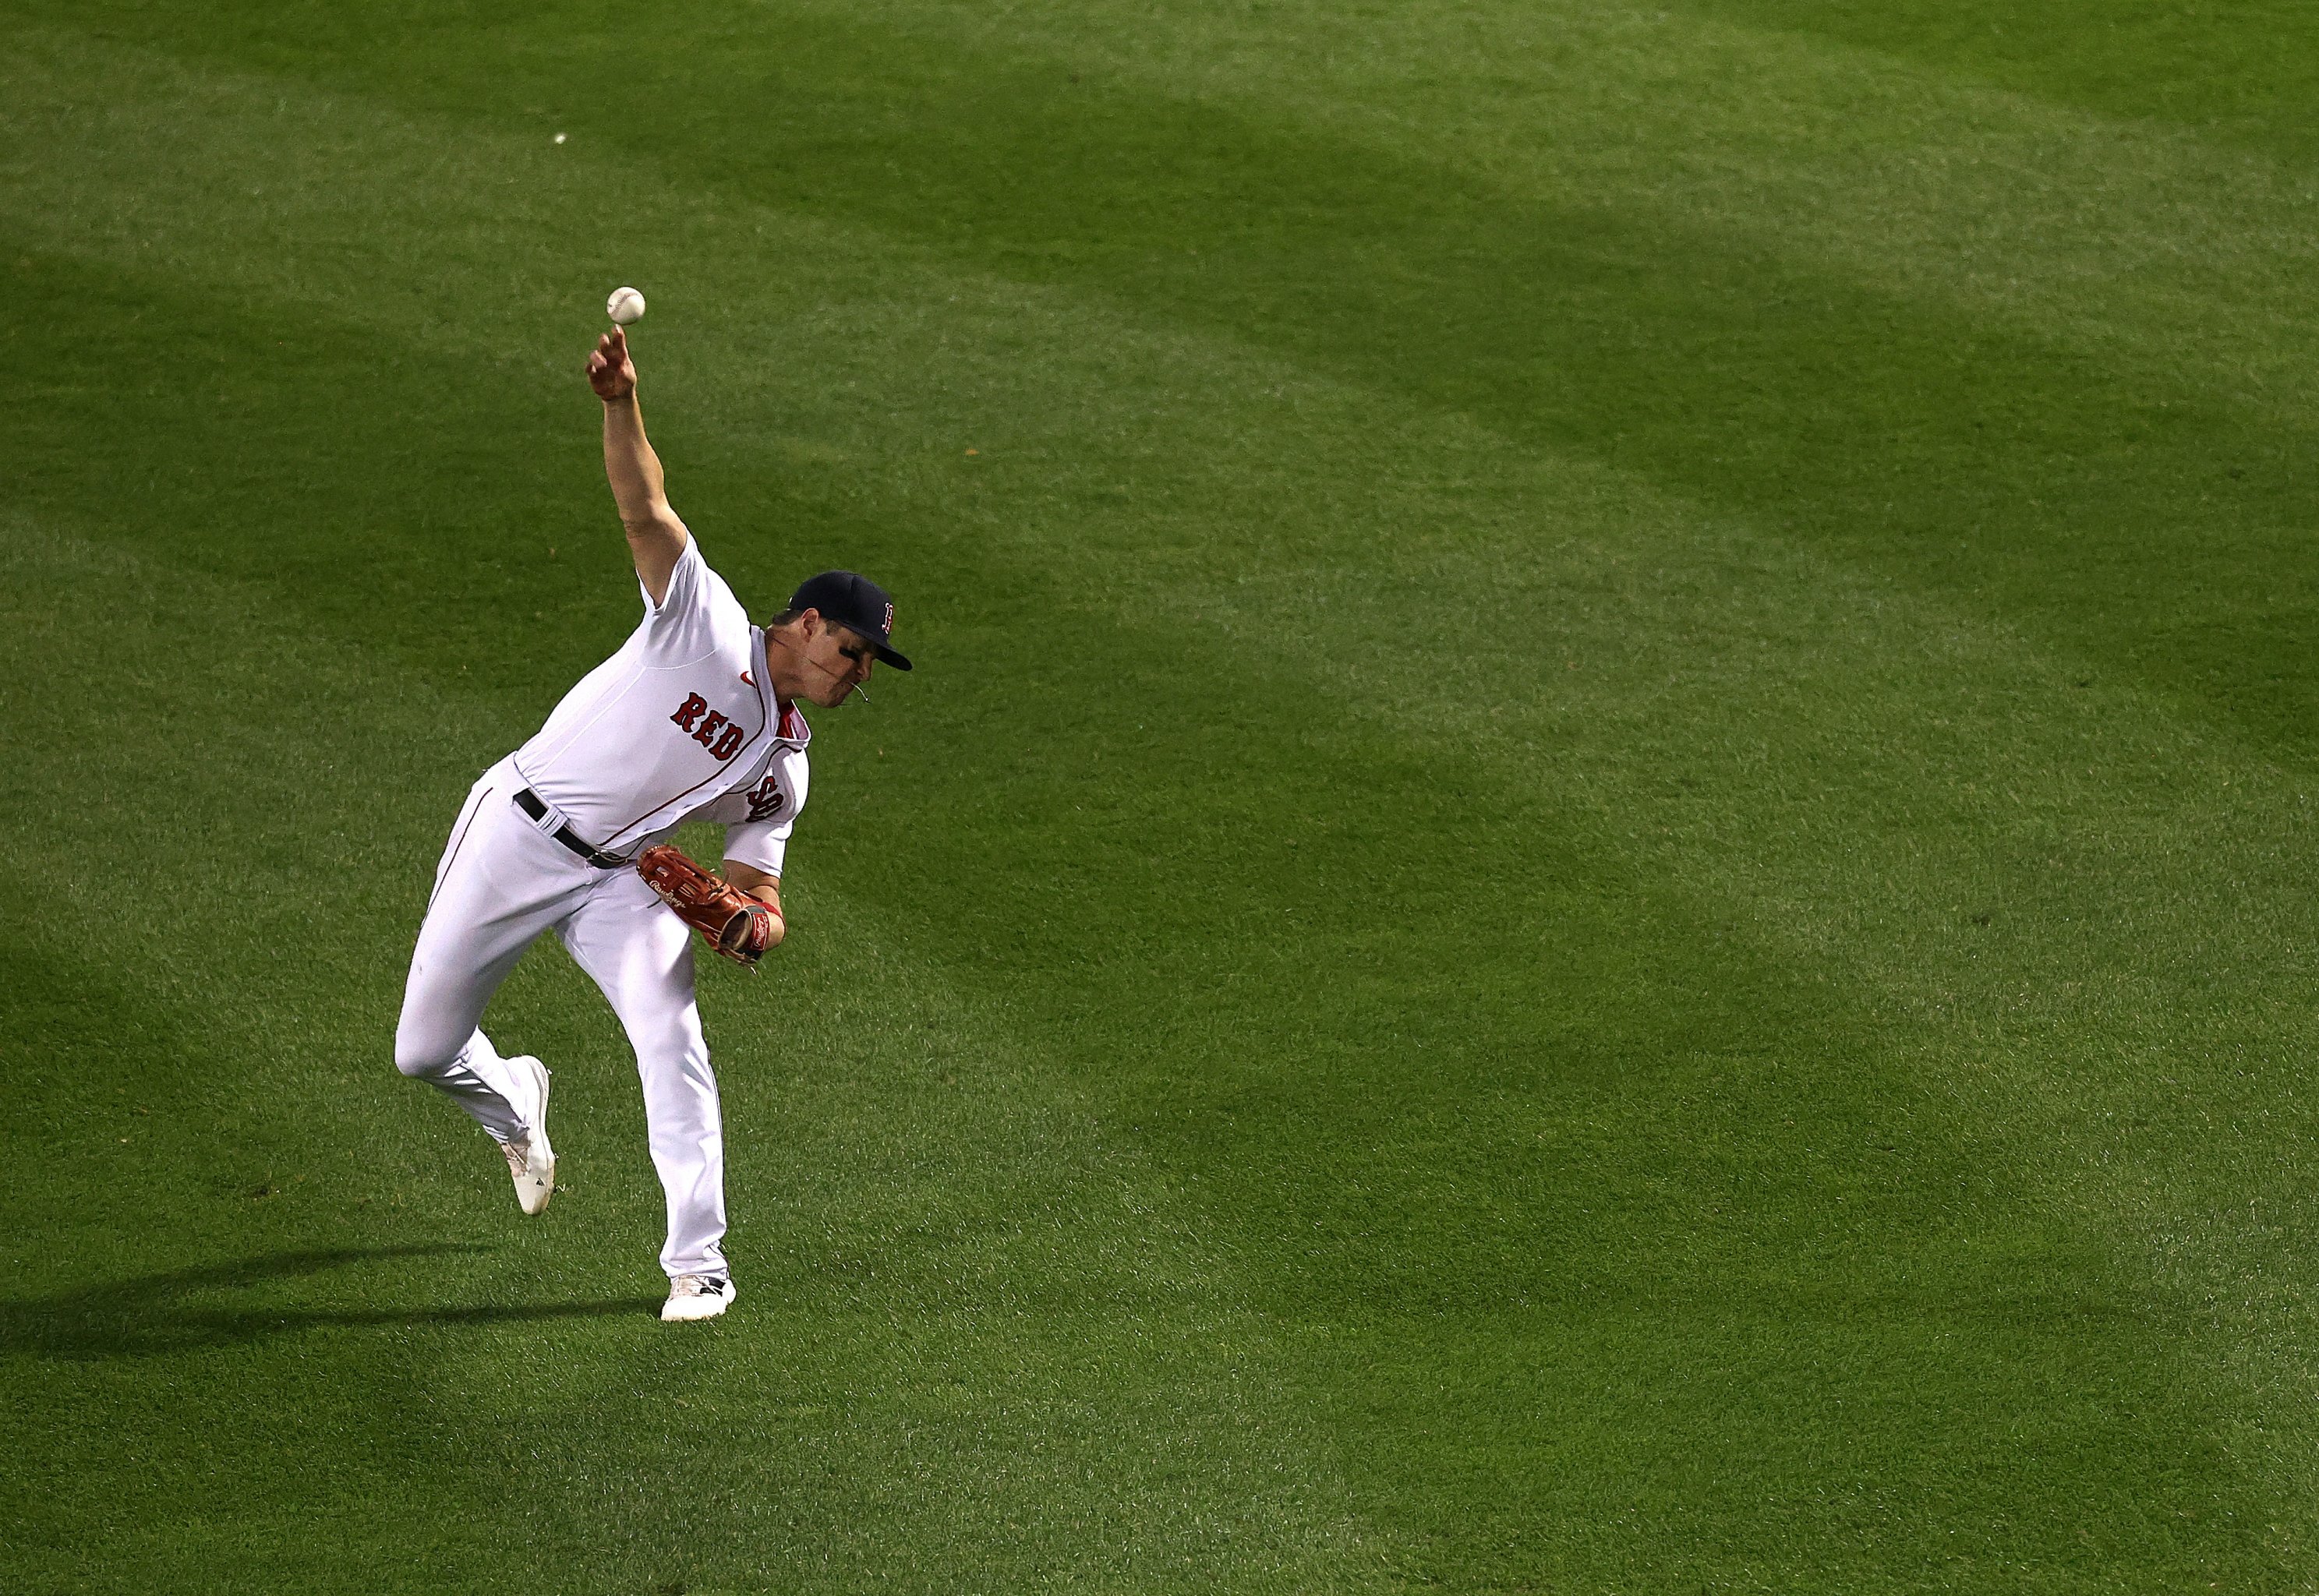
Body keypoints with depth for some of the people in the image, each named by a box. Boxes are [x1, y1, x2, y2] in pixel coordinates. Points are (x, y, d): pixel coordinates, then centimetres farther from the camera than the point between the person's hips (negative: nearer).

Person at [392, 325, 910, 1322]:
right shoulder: (707, 622, -8)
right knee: (426, 1051, 2)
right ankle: (512, 1103, 38)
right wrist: (621, 405, -38)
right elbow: (644, 506, -20)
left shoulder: (781, 767, 7)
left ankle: (697, 1262, -14)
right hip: (516, 836, -3)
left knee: (672, 1043, -19)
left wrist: (758, 916, -17)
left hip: (618, 881, 4)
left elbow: (757, 880, 9)